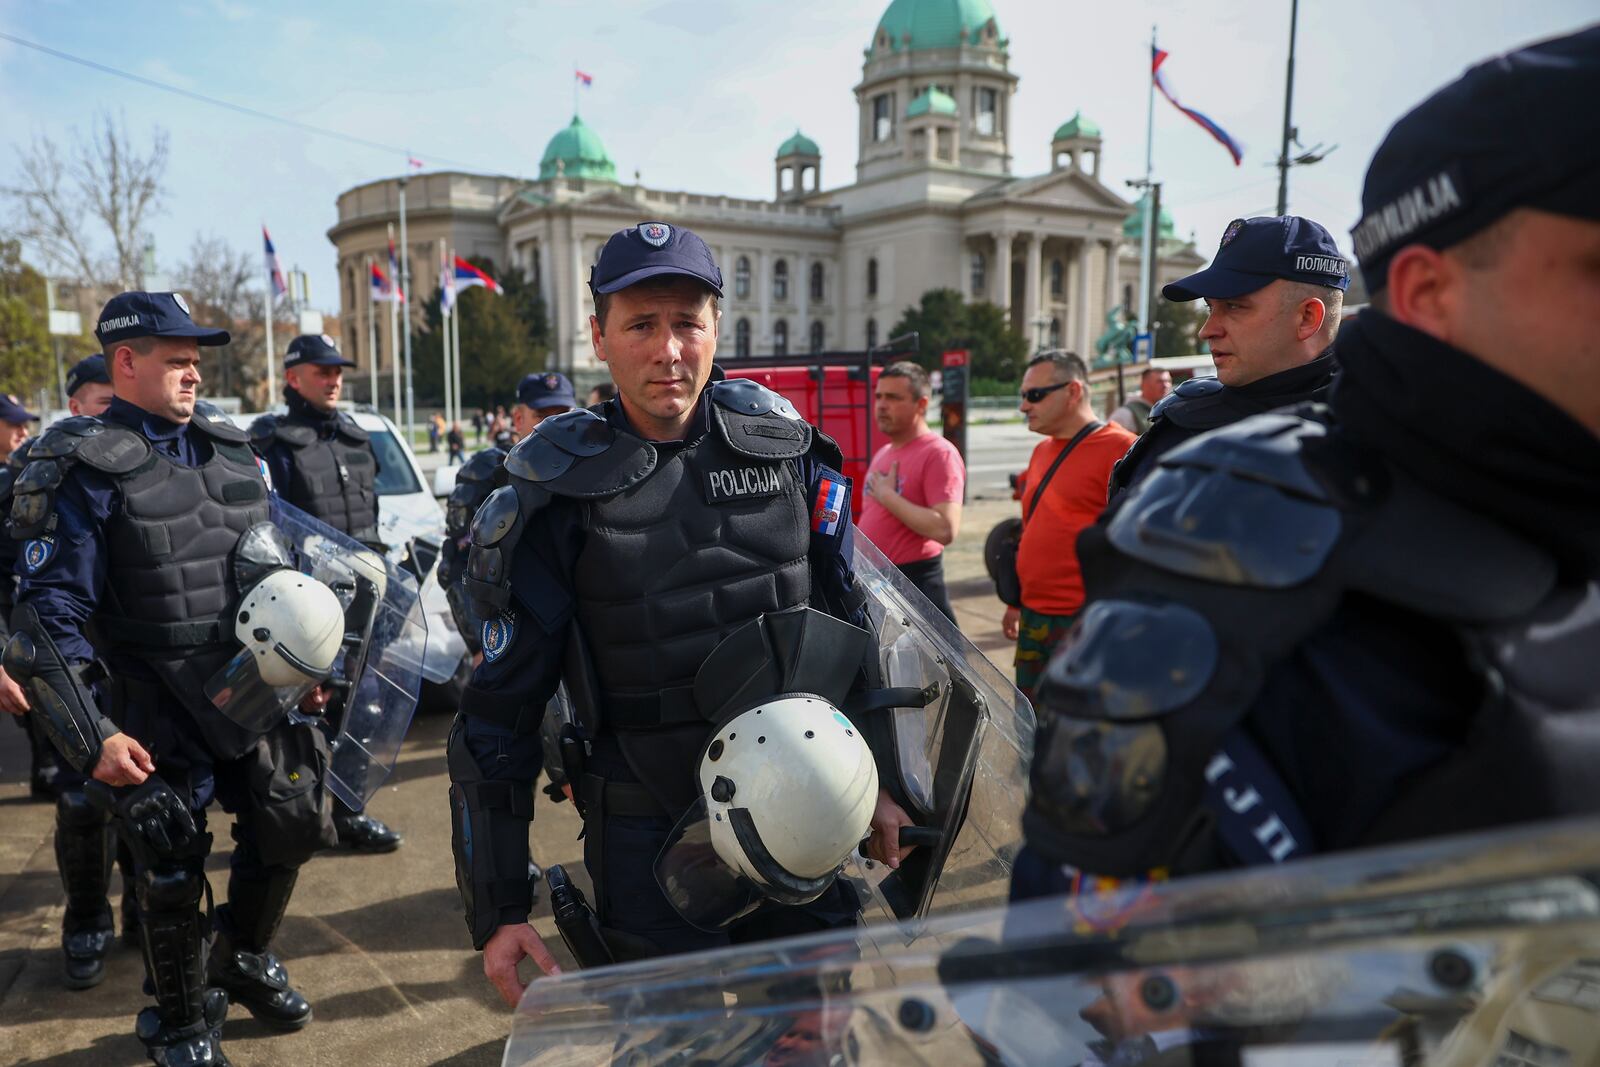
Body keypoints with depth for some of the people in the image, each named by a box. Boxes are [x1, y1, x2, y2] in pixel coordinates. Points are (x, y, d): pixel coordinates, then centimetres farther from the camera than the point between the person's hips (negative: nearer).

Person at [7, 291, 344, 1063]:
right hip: (162, 719, -5)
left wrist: (303, 658, 10)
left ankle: (243, 961, 41)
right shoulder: (84, 470, -11)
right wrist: (93, 737, -18)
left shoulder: (229, 448, 7)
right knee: (172, 872, 8)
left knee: (289, 829, 12)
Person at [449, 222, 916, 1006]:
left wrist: (882, 782, 11)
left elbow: (850, 628, 9)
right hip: (648, 843, -3)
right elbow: (499, 714, -5)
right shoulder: (556, 500, -10)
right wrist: (496, 911, -4)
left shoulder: (788, 452, -2)